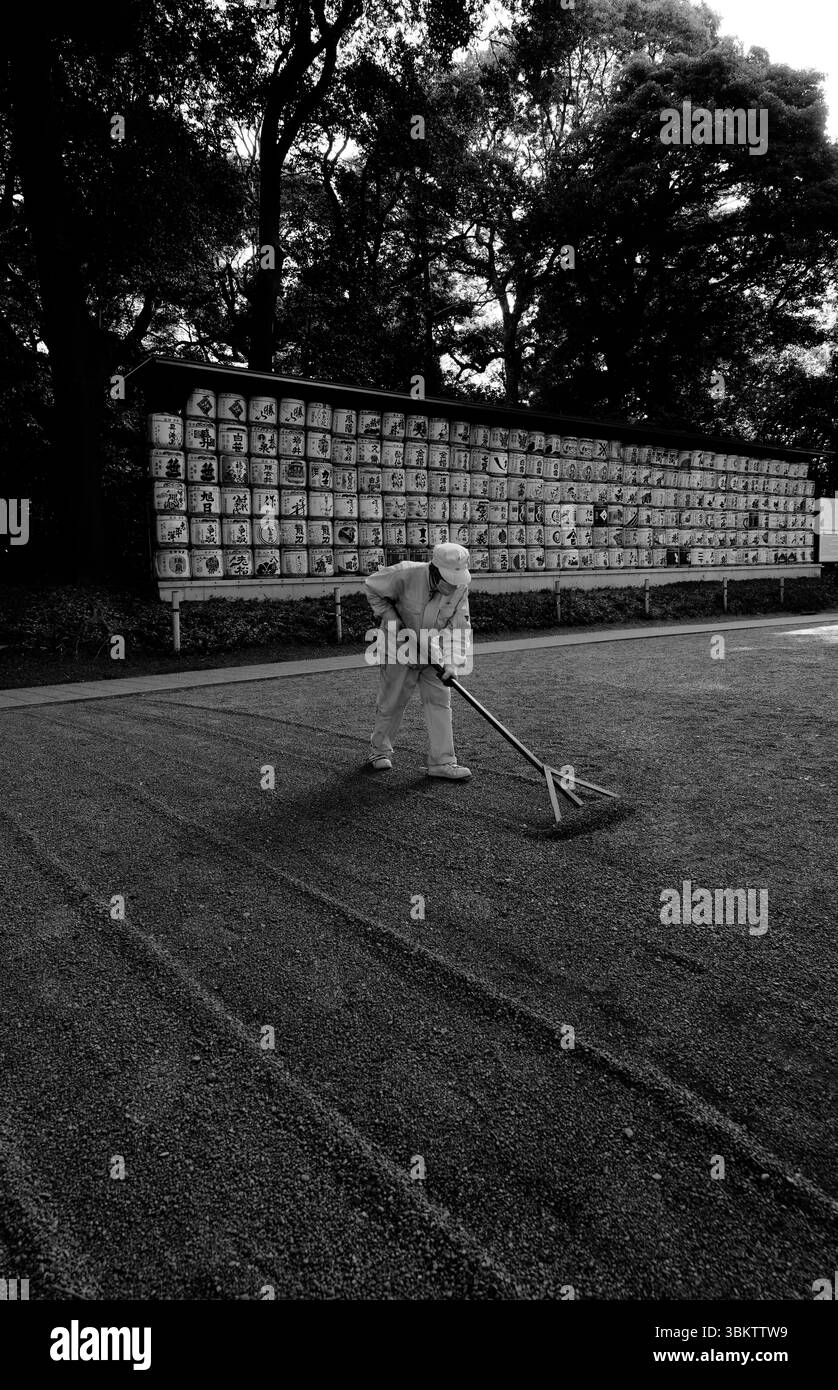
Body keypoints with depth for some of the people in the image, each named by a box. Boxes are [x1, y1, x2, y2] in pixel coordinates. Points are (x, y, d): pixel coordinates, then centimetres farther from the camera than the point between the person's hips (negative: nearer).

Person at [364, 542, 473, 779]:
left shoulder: (461, 586, -16)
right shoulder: (405, 575, -28)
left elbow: (460, 625, -17)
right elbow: (372, 588, -12)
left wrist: (453, 661, -30)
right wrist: (394, 624, -18)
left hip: (434, 653, 3)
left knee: (439, 702, -2)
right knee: (391, 703, 7)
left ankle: (442, 761, 4)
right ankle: (379, 751, 29)